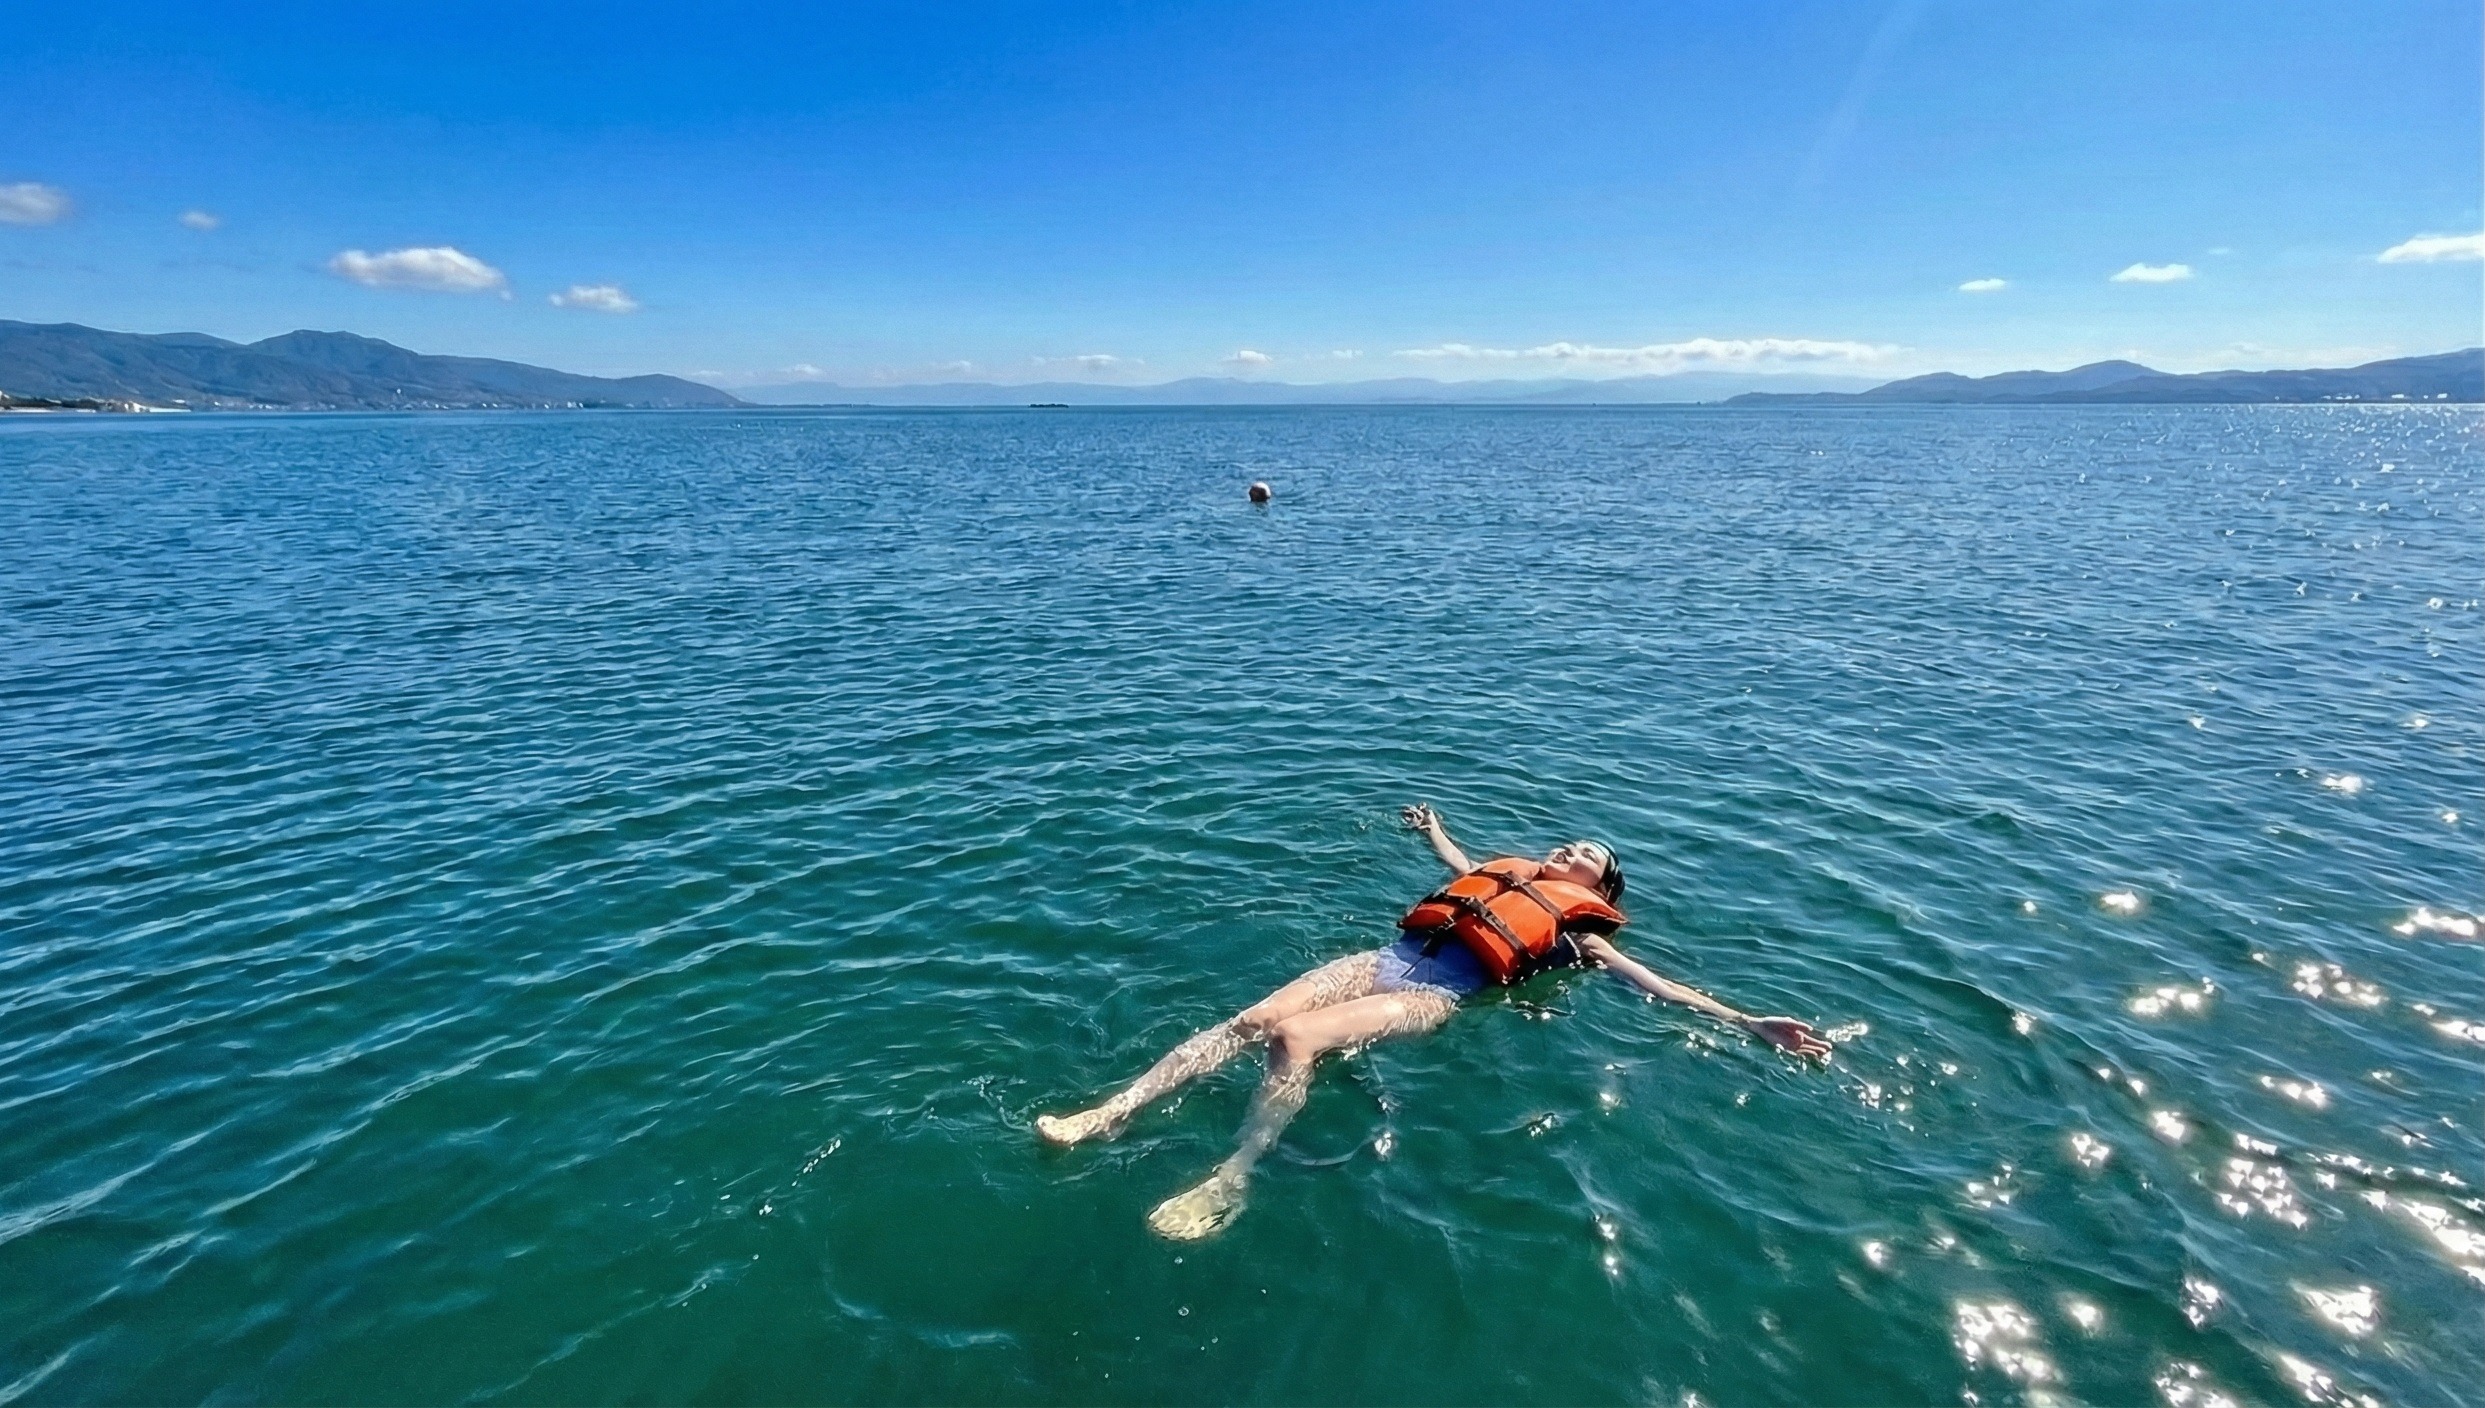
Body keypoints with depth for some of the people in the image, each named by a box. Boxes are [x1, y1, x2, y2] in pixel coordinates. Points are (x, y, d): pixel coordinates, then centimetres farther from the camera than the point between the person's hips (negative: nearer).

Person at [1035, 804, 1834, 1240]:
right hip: (1383, 960, 5)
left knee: (1294, 1039, -31)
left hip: (1434, 995, -5)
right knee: (1251, 1020, -16)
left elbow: (1655, 984, 8)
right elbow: (1455, 865, 50)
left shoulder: (1577, 932, 15)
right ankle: (1111, 1114, -19)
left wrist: (1745, 1023, 1)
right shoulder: (1509, 874, 29)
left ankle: (1228, 1184, -28)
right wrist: (1432, 827, 67)